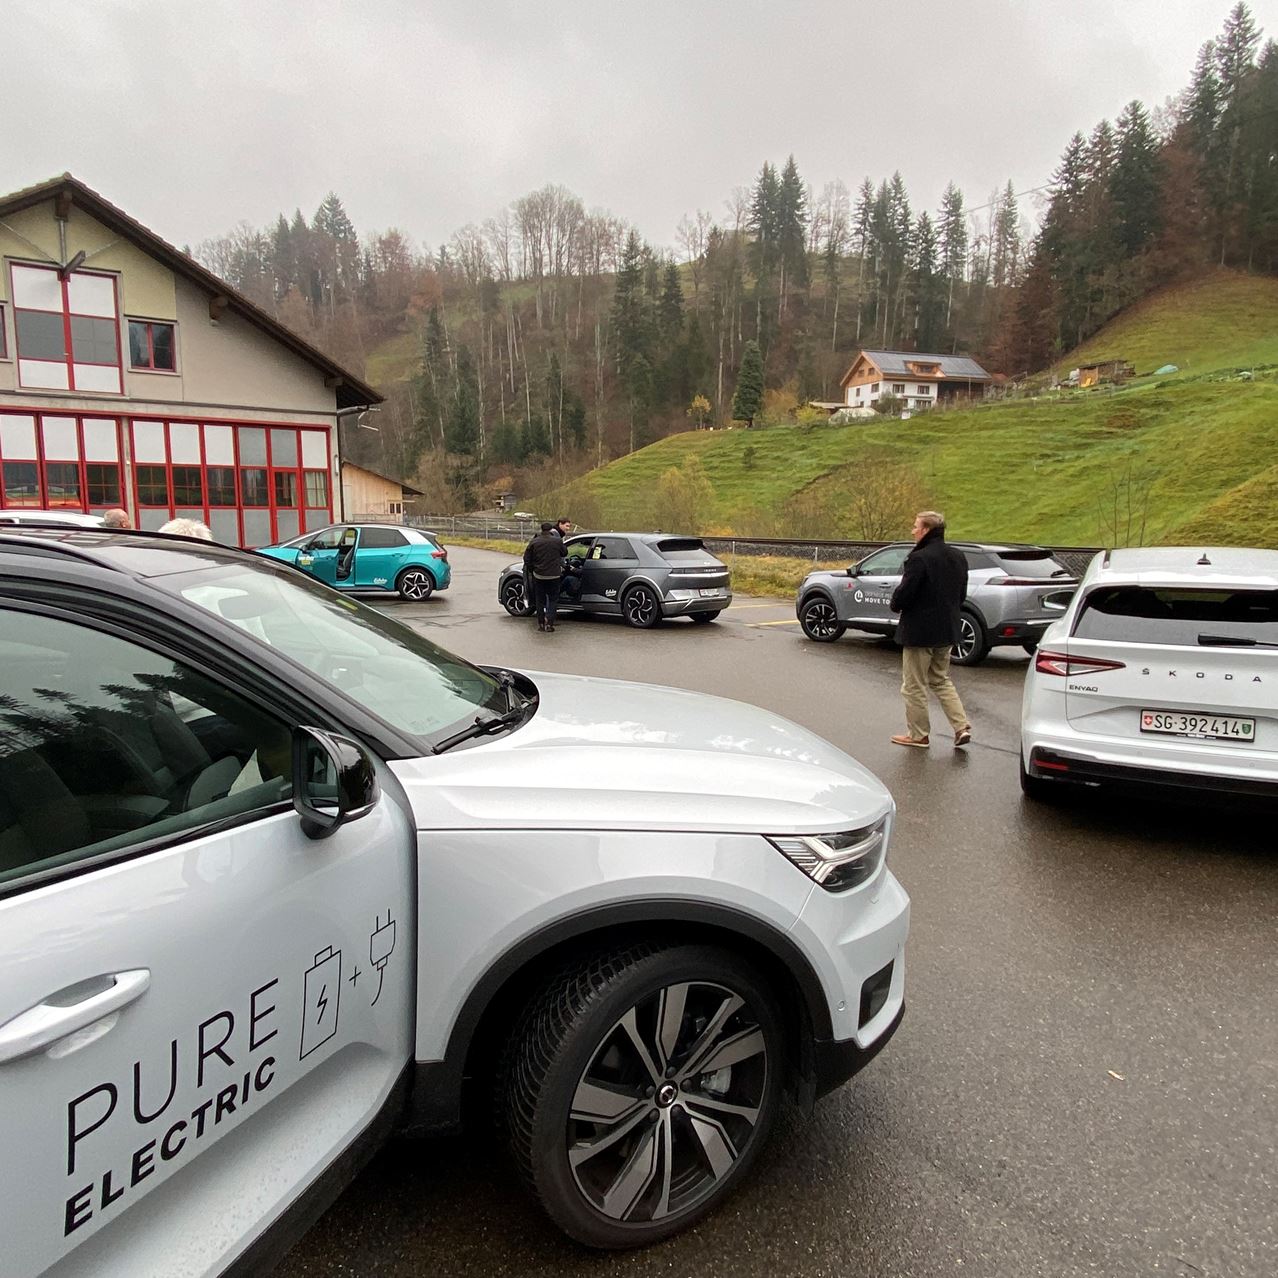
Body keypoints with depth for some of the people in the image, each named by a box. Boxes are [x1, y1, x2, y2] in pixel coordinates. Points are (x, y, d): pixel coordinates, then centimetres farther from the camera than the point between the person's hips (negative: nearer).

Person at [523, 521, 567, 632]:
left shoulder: (534, 542, -3)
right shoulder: (558, 541, -6)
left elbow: (527, 559, 0)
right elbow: (563, 553, 8)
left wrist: (531, 571, 13)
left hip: (538, 575, 1)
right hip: (554, 575, -1)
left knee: (539, 600, 13)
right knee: (553, 599, 8)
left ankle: (540, 623, 16)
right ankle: (549, 622, -6)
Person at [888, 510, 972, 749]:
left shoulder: (919, 558, -20)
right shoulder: (957, 557, 7)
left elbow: (904, 593, -22)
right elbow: (961, 594, 12)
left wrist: (894, 605, -2)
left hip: (920, 631, -8)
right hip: (946, 630, 8)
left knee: (914, 686, 6)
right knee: (941, 680, 22)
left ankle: (918, 734, 14)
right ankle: (961, 726, 15)